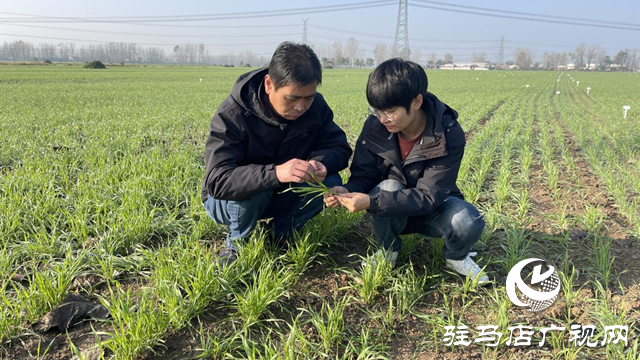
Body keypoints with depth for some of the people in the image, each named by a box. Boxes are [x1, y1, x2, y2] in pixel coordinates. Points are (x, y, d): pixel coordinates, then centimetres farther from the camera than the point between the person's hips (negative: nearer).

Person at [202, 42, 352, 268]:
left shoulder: (315, 106, -14)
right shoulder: (232, 116, -29)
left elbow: (339, 147, -9)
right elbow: (217, 181, -37)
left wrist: (322, 161, -35)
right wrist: (274, 173, -53)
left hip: (280, 196, 4)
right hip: (228, 200, -4)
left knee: (330, 182, -20)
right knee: (253, 189, -37)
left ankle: (279, 236, 1)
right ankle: (236, 243, -5)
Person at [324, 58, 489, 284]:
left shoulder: (448, 136, -26)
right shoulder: (374, 126, -16)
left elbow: (428, 197, -30)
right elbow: (363, 175, -9)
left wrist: (371, 202, -41)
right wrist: (348, 191, -34)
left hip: (433, 209, -2)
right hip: (391, 214, 2)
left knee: (468, 222, -33)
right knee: (388, 188, -33)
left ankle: (456, 257, 4)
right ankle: (388, 250, -4)